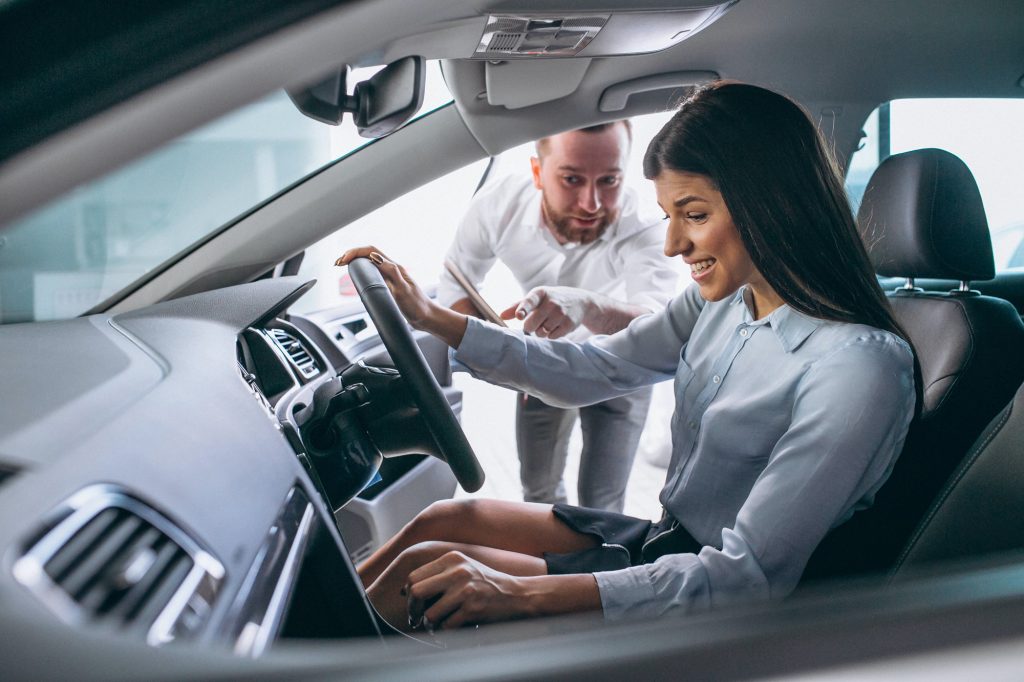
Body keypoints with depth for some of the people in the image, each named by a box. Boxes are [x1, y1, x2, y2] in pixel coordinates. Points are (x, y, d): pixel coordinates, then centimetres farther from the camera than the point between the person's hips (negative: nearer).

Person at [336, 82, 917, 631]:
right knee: (441, 520, 3)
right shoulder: (725, 299, 0)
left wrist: (525, 594, -32)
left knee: (421, 571, -10)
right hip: (662, 541, 7)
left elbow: (749, 575, -27)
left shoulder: (858, 367, -26)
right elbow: (591, 372, 8)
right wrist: (433, 318, 1)